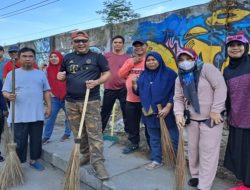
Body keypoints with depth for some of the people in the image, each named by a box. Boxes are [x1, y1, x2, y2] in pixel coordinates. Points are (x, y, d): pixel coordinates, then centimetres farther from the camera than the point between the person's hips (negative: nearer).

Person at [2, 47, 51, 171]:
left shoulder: (41, 74, 10)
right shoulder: (12, 74, 3)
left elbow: (46, 91, 12)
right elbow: (5, 92, 0)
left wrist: (49, 106, 4)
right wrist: (9, 96, -23)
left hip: (37, 114, 3)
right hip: (19, 115, -2)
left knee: (36, 139, 12)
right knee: (19, 141, 4)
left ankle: (34, 160, 28)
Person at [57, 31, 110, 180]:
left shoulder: (97, 57, 0)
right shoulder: (68, 58, 13)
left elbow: (107, 73, 1)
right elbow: (62, 75, 22)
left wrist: (97, 82, -17)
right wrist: (60, 76, -3)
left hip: (91, 101, -4)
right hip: (71, 102, 5)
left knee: (94, 133, -7)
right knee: (78, 133, 13)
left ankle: (98, 162, -2)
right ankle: (86, 155, 30)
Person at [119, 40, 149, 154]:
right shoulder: (129, 61, 14)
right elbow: (121, 74, 3)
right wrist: (132, 63, -4)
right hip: (131, 99, 6)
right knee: (132, 124, 17)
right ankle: (134, 143, 34)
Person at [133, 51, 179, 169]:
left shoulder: (169, 73, -5)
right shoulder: (143, 75, 11)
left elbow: (174, 92, -9)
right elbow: (140, 92, 18)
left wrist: (168, 107, -17)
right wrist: (135, 85, -2)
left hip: (166, 112, -4)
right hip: (150, 113, 5)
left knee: (175, 137, 4)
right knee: (154, 138, 14)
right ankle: (156, 160, 28)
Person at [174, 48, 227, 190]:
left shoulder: (206, 69, -12)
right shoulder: (180, 78, 7)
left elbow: (220, 87, -18)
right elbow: (178, 99, 7)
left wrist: (215, 110, -20)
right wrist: (179, 114, -11)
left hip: (211, 119, -6)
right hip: (192, 119, 6)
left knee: (208, 152, -1)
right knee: (193, 149, 18)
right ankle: (195, 175, 40)